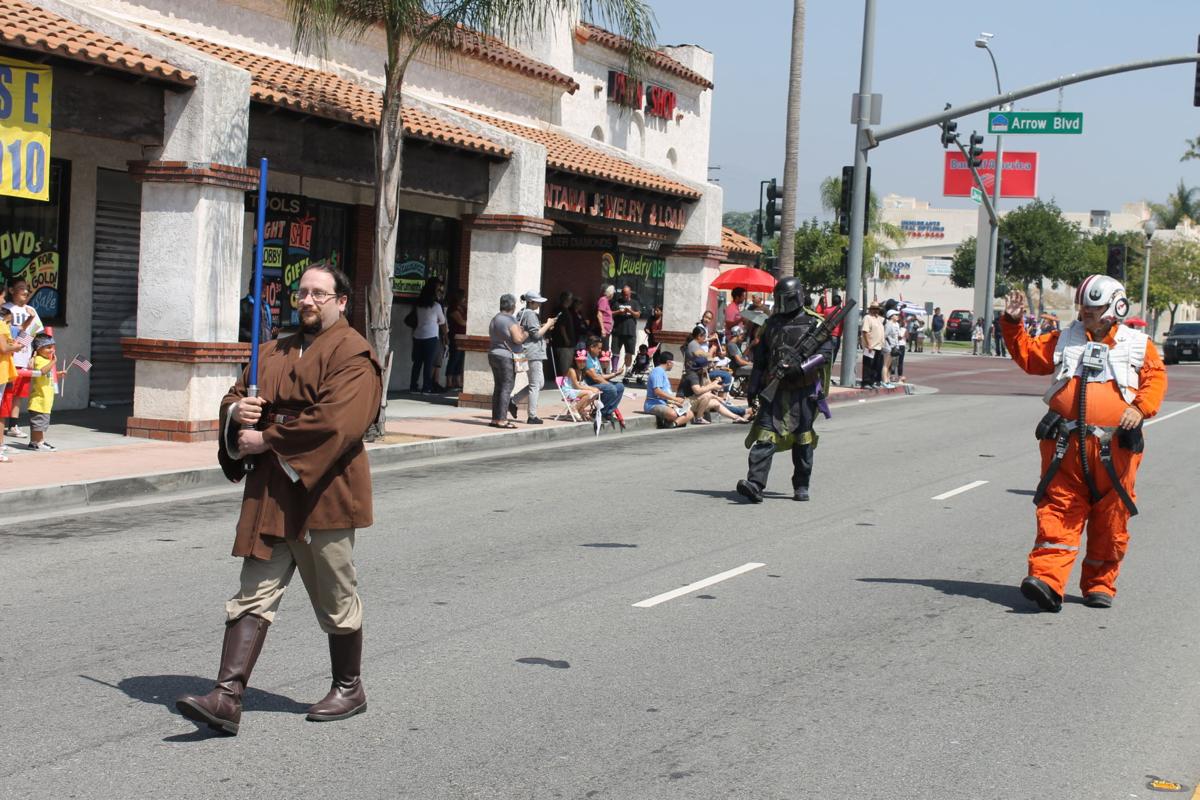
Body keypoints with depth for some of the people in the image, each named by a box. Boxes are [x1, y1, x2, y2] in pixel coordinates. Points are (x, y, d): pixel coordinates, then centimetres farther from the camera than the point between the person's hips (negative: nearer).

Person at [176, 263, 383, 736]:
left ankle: (349, 688, 25)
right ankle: (227, 697, -3)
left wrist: (268, 439, -17)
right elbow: (235, 396, 17)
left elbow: (335, 420, -21)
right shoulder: (274, 352, 16)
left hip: (324, 493, -6)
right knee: (254, 595, 0)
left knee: (335, 600, 7)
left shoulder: (352, 354, -9)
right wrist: (237, 411, -8)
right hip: (269, 493, 7)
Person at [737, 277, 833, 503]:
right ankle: (755, 484, -18)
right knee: (766, 436, -10)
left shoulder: (814, 323, 1)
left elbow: (826, 353, -7)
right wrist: (753, 388, 12)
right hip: (774, 389, 2)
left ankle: (801, 486, 18)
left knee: (803, 440, 6)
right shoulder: (772, 323, 13)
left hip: (803, 389, -2)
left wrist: (800, 367, -20)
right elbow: (760, 358, 17)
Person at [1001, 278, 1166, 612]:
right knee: (1058, 512, -8)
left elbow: (1156, 377, 3)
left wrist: (1141, 408, -14)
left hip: (1113, 448, 0)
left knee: (1110, 521, 6)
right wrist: (1013, 323, 5)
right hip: (1064, 445, 1)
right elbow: (1027, 355, 16)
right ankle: (1047, 580, -16)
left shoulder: (1138, 346, 9)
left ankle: (1099, 584, 20)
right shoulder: (1064, 340, 15)